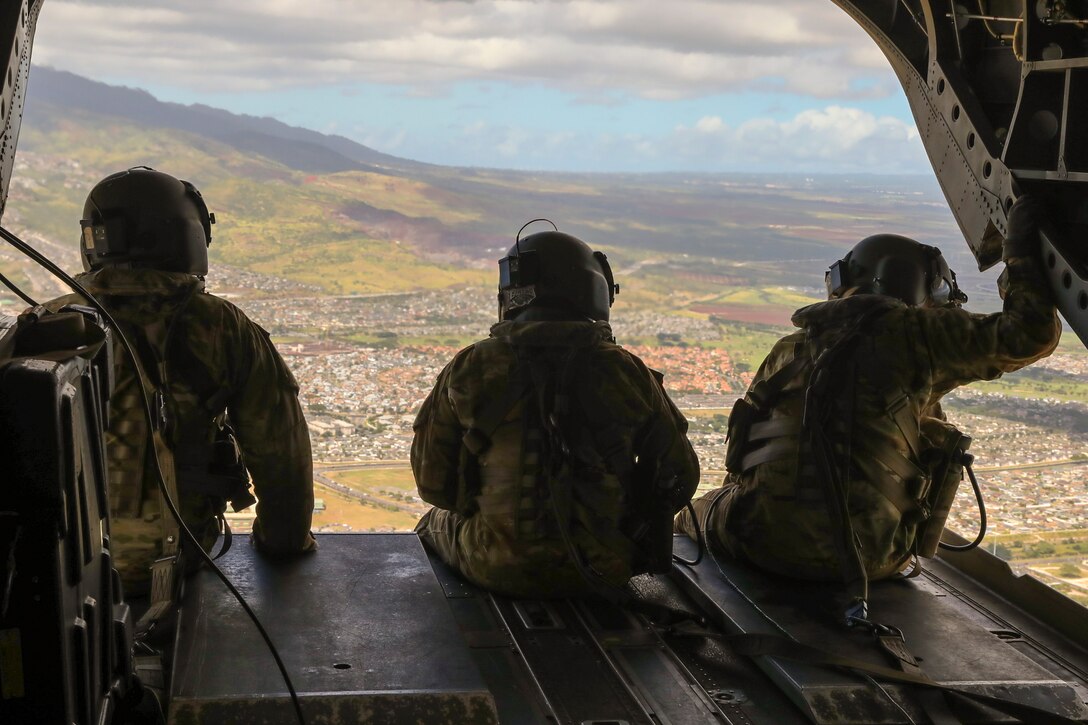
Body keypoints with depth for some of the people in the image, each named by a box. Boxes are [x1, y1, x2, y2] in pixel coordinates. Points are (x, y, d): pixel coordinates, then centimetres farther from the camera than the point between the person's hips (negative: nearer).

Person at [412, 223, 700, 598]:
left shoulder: (471, 370, -9)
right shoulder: (627, 373, -8)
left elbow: (432, 481, 0)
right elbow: (679, 480, 0)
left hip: (496, 569, 0)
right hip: (602, 571, 1)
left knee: (437, 522, 33)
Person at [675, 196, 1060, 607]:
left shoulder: (791, 346, 10)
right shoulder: (916, 334, -2)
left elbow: (740, 452, 17)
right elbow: (1029, 334, -2)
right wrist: (1023, 251, 11)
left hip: (766, 545, 2)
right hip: (869, 559, -1)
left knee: (701, 511, 33)